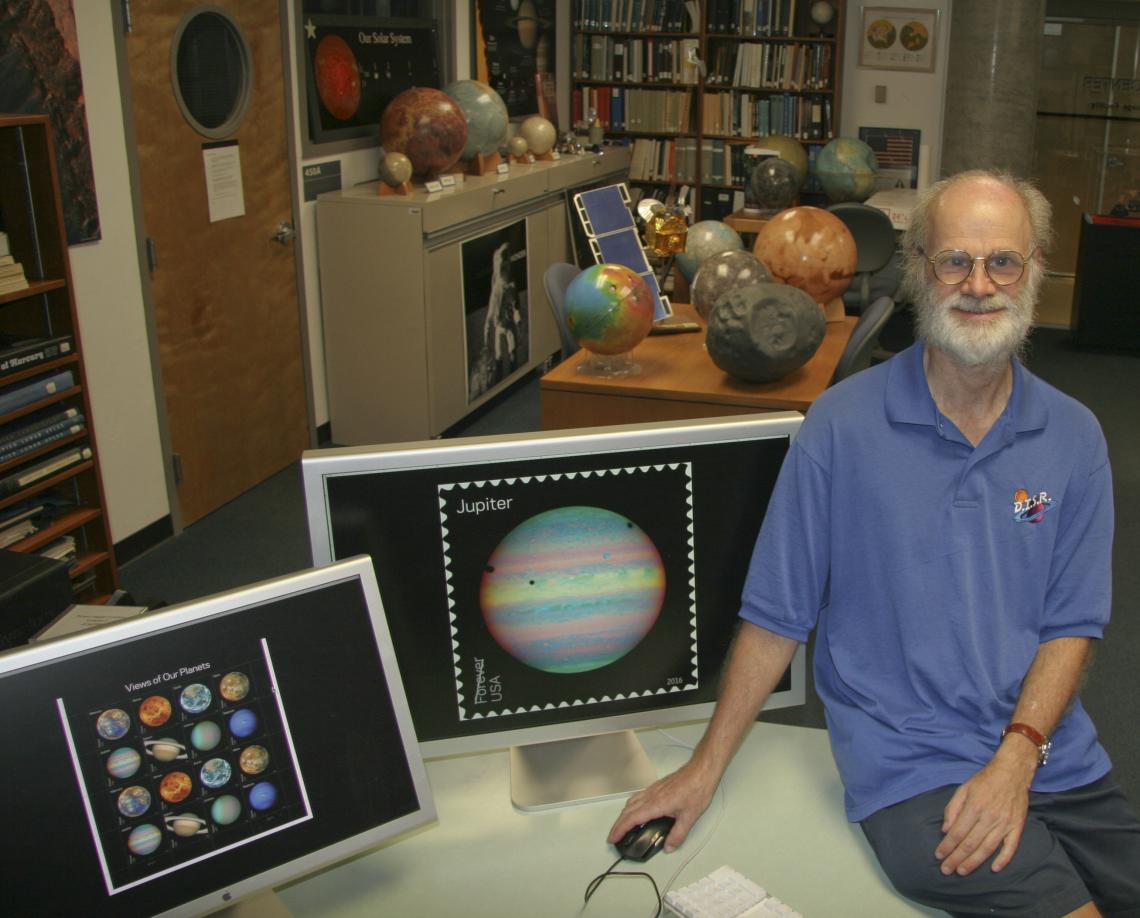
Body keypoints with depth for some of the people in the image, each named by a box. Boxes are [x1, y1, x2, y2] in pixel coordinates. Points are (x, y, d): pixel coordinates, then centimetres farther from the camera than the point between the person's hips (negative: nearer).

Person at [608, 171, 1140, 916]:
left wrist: (1016, 758, -11)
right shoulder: (843, 426, -7)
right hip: (911, 770, -4)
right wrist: (704, 769, -4)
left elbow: (1072, 624, 4)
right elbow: (776, 615, -3)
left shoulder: (1074, 438, 3)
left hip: (1057, 763, 4)